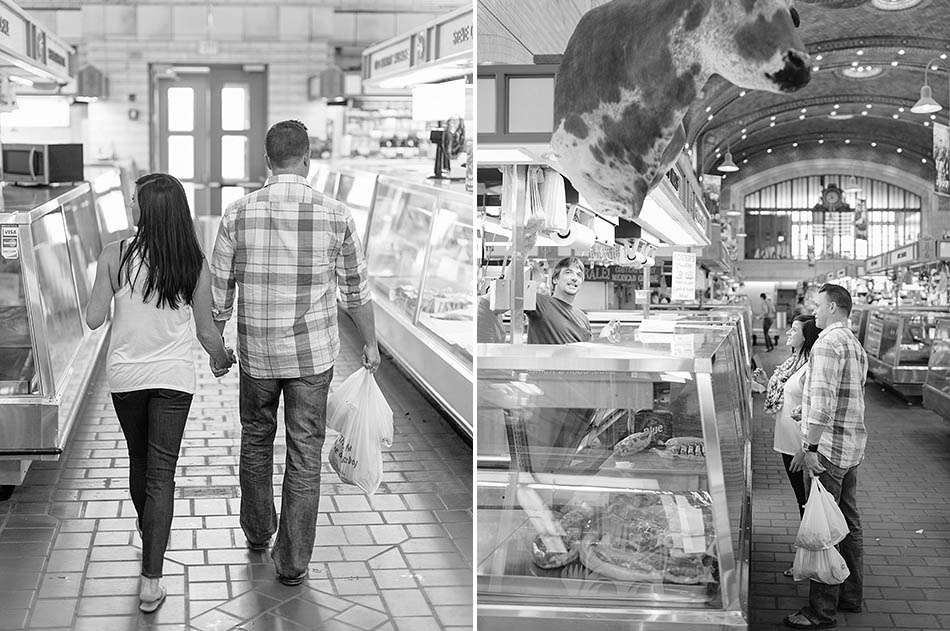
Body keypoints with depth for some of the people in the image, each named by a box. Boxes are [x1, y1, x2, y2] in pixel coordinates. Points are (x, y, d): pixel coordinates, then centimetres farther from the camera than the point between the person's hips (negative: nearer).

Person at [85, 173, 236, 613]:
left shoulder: (114, 255, -12)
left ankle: (146, 528, 46)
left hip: (125, 374, 1)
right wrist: (222, 358, 19)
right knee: (162, 473, 1)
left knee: (139, 460, 22)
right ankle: (151, 580, -3)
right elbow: (206, 331, -1)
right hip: (174, 377, 0)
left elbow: (94, 320, -7)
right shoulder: (193, 263, -8)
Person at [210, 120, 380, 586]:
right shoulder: (335, 216, -9)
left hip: (256, 353, 1)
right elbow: (356, 290, 0)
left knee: (256, 441, 22)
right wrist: (370, 342, 15)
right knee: (305, 455, 7)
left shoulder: (238, 215, -8)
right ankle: (292, 563, 13)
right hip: (313, 354, -1)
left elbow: (219, 292, -1)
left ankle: (257, 534, 40)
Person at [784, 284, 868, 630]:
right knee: (848, 524, 18)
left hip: (828, 449, -10)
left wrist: (811, 448, -21)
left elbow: (823, 401, -23)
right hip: (853, 448, 10)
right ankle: (851, 595, 29)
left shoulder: (828, 343, -16)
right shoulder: (856, 345, 15)